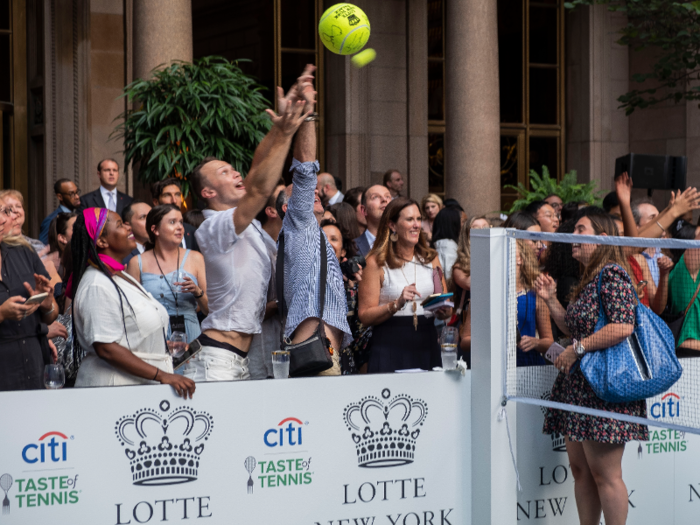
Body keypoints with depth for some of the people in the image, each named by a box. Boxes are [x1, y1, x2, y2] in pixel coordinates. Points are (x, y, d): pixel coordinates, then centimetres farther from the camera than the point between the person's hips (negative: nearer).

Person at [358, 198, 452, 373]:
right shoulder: (376, 263, -2)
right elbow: (365, 316, -7)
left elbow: (445, 304, 14)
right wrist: (397, 304, -19)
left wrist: (445, 312, -8)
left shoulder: (431, 258, 13)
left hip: (427, 345, 4)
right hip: (390, 348, -4)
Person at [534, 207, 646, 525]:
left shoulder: (612, 273, -12)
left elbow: (624, 326, -23)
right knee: (580, 469, 11)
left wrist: (577, 349, -18)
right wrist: (551, 300, 13)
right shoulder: (588, 278, 18)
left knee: (604, 474, -7)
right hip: (579, 385, 10)